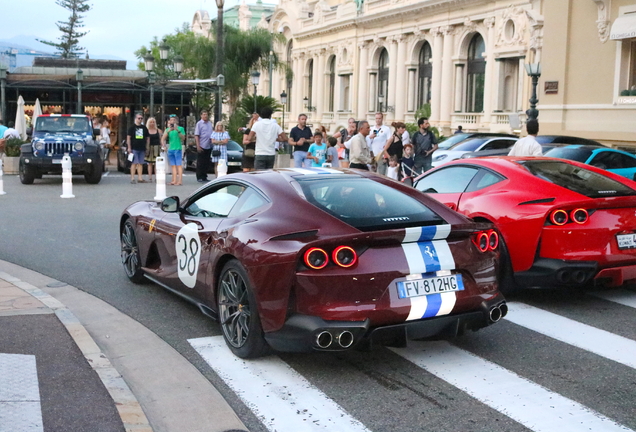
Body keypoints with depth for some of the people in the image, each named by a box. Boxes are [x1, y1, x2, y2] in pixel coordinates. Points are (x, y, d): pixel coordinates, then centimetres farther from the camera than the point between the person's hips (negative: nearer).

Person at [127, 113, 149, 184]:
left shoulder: (144, 128, 14)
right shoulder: (132, 127, 2)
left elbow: (147, 138, 19)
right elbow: (128, 138, -1)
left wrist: (147, 147, 10)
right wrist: (129, 147, -7)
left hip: (142, 149, 4)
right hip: (134, 148, -4)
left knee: (141, 163, 5)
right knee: (134, 163, -7)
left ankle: (140, 178, 9)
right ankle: (132, 178, -4)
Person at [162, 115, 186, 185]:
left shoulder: (180, 128, 2)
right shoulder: (168, 129, 14)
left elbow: (183, 138, -8)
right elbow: (163, 138, 5)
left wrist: (178, 131, -18)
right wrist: (168, 131, -9)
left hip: (178, 149, -5)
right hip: (170, 149, 5)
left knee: (179, 165, -8)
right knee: (173, 165, 4)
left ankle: (180, 180, -12)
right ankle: (174, 180, 3)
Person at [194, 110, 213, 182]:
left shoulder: (210, 123, 11)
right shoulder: (199, 123, -5)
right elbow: (196, 135, -9)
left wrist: (212, 144, 13)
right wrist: (198, 146, -15)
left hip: (209, 146, 5)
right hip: (201, 146, -5)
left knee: (207, 163, 9)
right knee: (200, 163, 0)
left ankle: (204, 177, 18)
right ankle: (199, 177, 6)